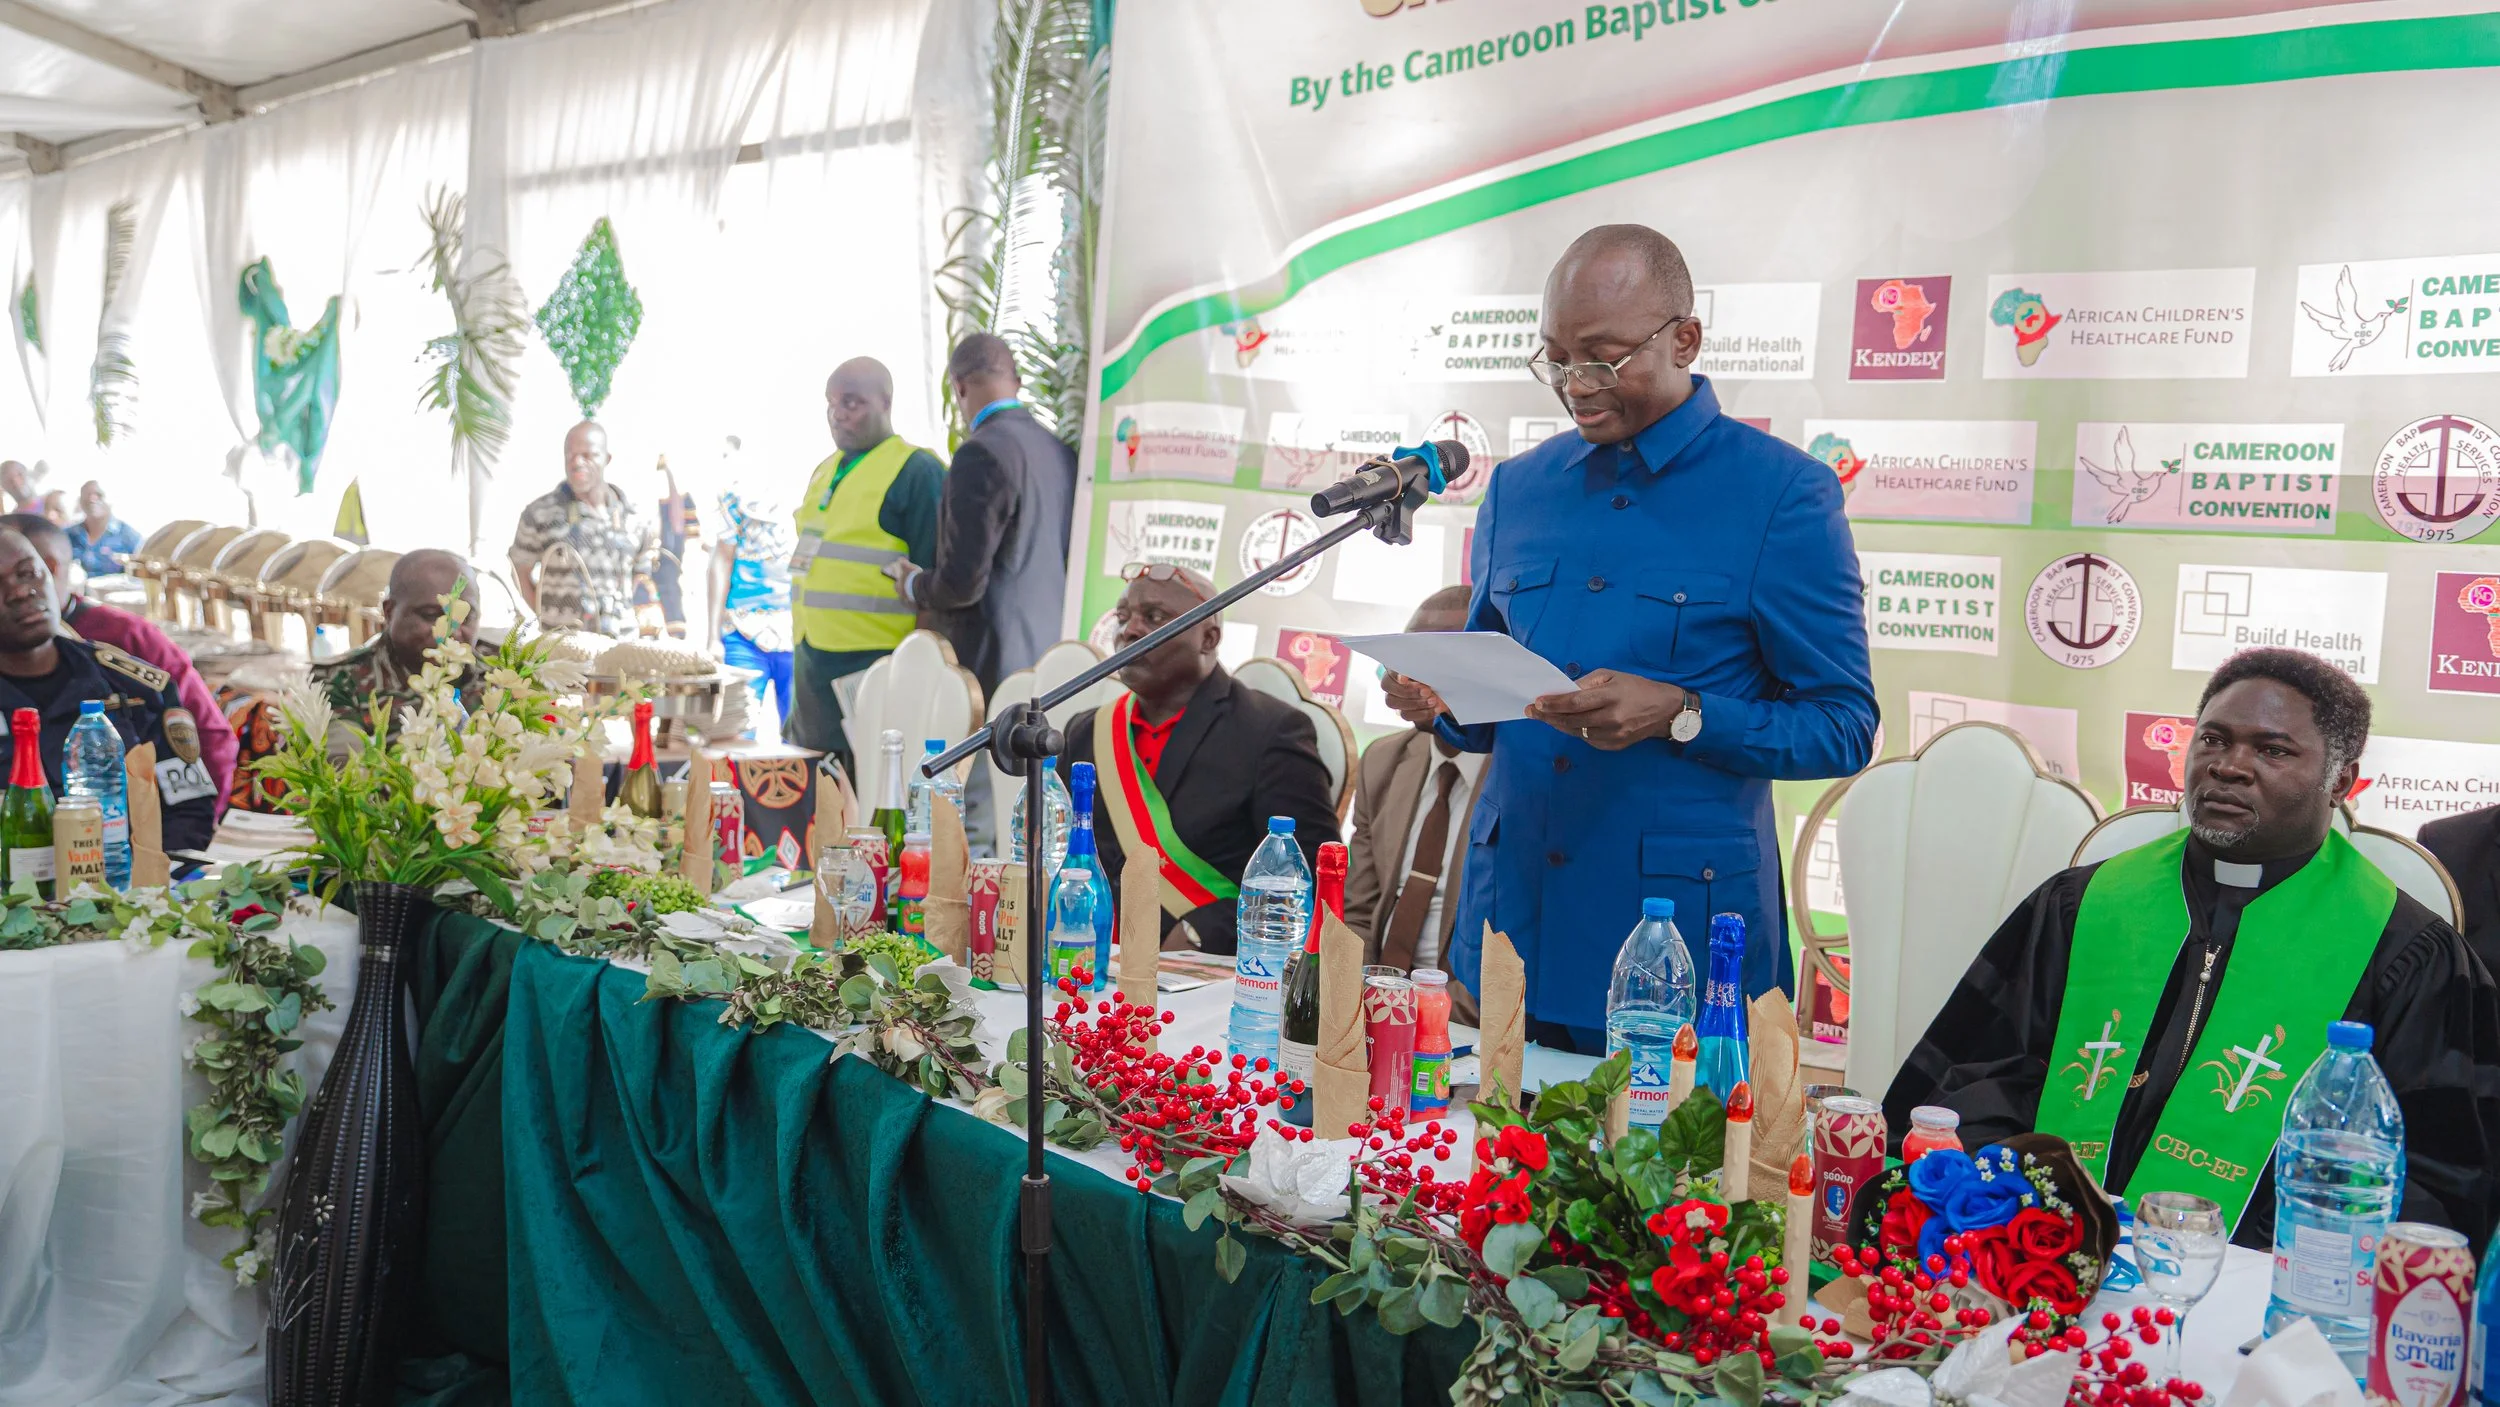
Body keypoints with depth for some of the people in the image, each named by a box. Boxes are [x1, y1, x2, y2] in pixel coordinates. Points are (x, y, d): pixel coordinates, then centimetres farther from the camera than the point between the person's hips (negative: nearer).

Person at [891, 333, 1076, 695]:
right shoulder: (1063, 453, 8)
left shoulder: (982, 454, -14)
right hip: (1052, 660, 8)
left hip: (992, 667, -8)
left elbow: (964, 581, -18)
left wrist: (914, 586, 3)